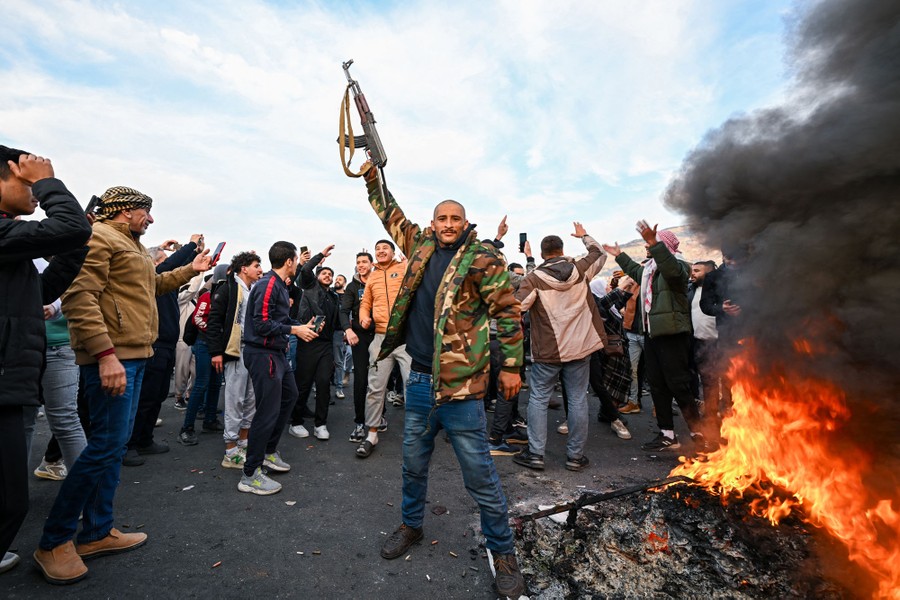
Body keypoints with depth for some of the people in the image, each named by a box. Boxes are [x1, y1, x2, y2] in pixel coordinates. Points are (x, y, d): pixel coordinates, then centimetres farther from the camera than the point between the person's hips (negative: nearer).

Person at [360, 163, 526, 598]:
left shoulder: (482, 258, -7)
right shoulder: (421, 246, 9)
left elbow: (507, 312, -6)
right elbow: (391, 215, 24)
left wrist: (511, 366, -7)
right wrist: (373, 176, 21)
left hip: (461, 384, -5)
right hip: (419, 379, 6)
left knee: (480, 475, 5)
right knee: (413, 464, 21)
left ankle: (502, 552, 26)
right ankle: (411, 525, 45)